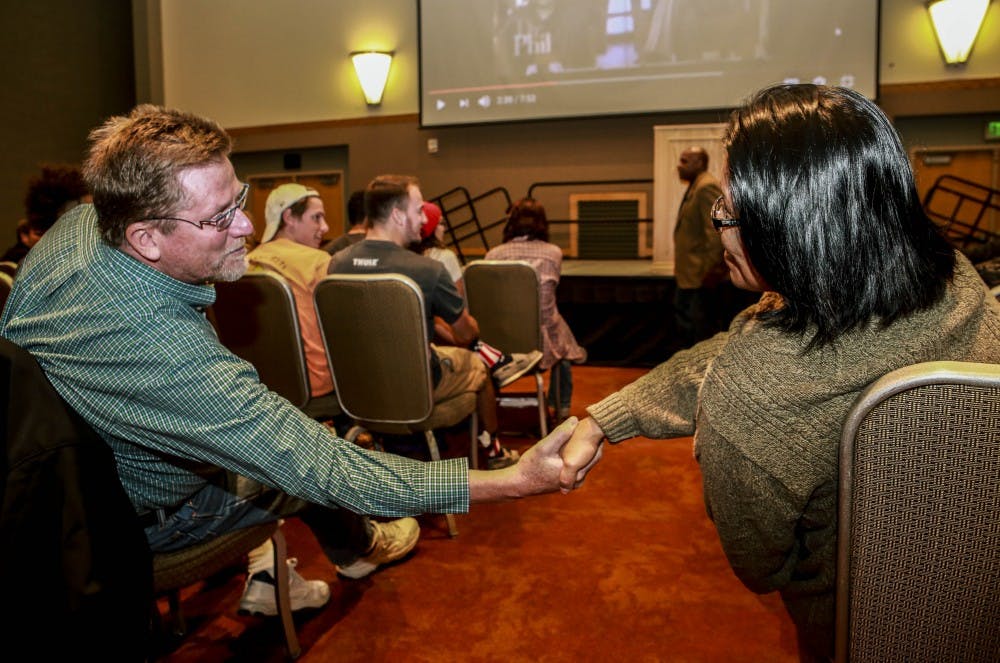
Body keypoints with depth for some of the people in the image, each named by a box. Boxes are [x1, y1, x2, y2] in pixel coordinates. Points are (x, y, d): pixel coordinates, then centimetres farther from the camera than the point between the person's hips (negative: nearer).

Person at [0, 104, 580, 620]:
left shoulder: (80, 222, -19)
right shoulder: (162, 348, -47)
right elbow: (327, 470, -44)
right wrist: (512, 481, -43)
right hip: (135, 518, -7)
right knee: (318, 475, 9)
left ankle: (264, 574, 31)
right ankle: (356, 548, 41)